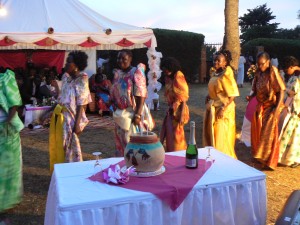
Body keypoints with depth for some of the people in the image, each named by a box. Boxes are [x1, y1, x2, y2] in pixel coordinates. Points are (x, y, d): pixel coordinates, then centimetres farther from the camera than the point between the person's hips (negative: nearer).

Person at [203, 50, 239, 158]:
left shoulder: (226, 75, -16)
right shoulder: (215, 73, 8)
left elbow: (232, 95, -19)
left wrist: (223, 109, -22)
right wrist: (208, 97, 4)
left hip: (223, 109, -8)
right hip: (212, 108, 8)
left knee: (221, 138, 1)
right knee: (211, 134, 16)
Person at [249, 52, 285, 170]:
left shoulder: (273, 72, -15)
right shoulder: (258, 73, 2)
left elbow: (281, 91, -16)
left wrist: (277, 108, -22)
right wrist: (251, 96, -10)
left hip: (271, 107, -6)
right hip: (260, 106, 6)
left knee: (268, 134, 0)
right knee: (258, 132, 13)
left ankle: (269, 161, 13)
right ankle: (258, 155, 31)